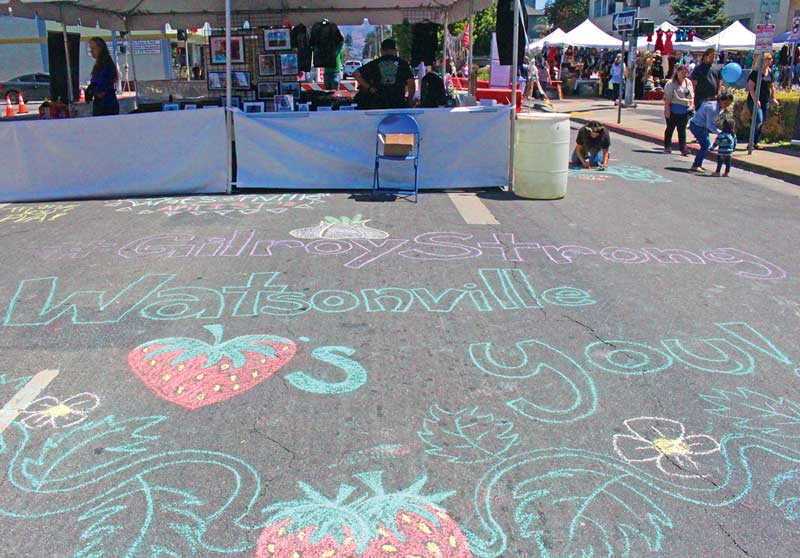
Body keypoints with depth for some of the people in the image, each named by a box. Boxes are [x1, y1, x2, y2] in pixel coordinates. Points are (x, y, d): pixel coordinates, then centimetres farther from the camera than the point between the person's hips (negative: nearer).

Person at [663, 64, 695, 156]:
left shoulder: (689, 82, 10)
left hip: (685, 110, 5)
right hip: (673, 110, -4)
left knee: (682, 129, 4)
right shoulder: (671, 84, -9)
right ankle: (667, 147, 15)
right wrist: (667, 109, -16)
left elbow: (691, 95, 19)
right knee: (670, 128, 7)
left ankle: (683, 148, 2)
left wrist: (692, 105, 9)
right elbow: (667, 98, -12)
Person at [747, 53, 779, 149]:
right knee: (758, 121, -17)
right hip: (755, 101, -7)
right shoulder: (756, 72, -11)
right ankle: (751, 142, -4)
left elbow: (772, 86, 20)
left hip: (766, 101, 7)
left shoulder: (770, 72, 10)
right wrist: (755, 100, -22)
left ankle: (755, 143, 15)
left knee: (762, 123, 7)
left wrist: (773, 98, 13)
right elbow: (750, 87, -16)